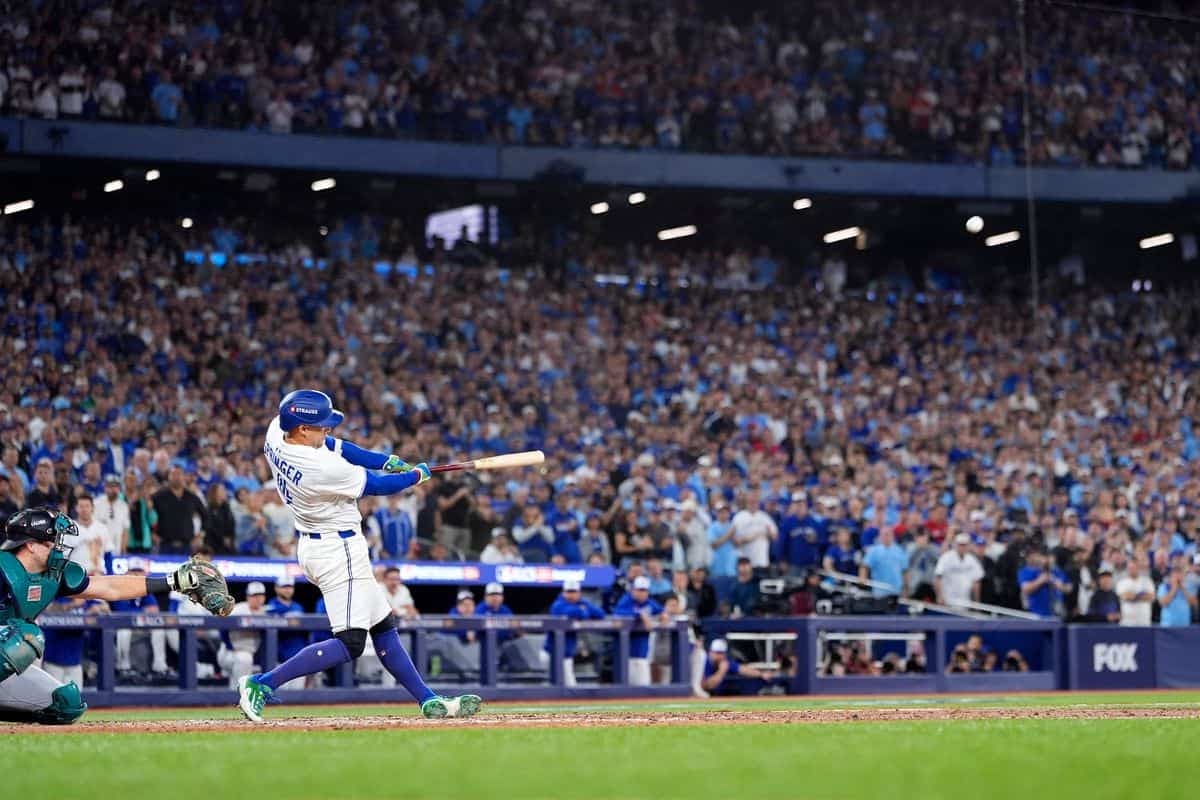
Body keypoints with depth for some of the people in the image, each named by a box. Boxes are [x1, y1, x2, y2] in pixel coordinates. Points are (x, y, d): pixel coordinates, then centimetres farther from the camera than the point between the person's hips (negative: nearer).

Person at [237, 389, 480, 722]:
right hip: (338, 550, -11)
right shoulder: (324, 469, -29)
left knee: (383, 626, 14)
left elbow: (333, 445, 9)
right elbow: (378, 485, -13)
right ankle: (262, 683, -12)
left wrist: (385, 460, 1)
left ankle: (429, 701, 18)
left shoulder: (276, 432, -6)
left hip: (311, 543, 11)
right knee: (350, 643, -9)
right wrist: (417, 475, 6)